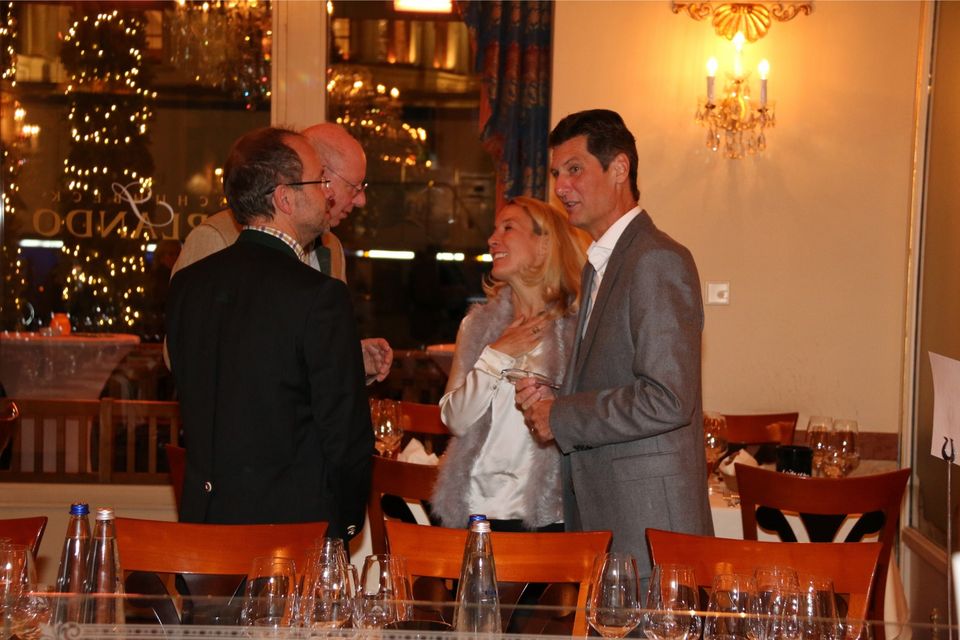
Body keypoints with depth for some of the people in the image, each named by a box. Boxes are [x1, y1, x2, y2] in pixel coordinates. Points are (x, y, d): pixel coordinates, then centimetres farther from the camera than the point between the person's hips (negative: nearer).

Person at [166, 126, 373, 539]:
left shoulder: (186, 284, 4)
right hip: (294, 521, -6)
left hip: (203, 520, 7)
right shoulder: (319, 295, -15)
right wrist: (346, 523, 2)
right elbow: (347, 436, -12)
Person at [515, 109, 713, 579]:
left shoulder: (658, 261, -12)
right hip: (596, 515, 9)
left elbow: (667, 399, -21)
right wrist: (550, 402, 6)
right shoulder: (597, 268, 20)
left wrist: (561, 417, -12)